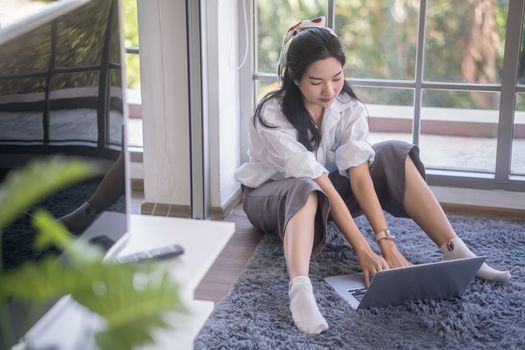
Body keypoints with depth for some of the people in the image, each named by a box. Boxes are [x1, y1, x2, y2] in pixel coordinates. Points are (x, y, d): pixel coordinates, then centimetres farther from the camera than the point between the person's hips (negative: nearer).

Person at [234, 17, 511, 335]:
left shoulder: (348, 107, -15)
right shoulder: (273, 116, -29)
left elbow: (359, 176, -24)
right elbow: (324, 186, -36)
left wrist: (386, 242, -35)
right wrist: (364, 251, -39)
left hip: (321, 191, 5)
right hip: (271, 195, -4)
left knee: (393, 156, -18)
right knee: (305, 191, -41)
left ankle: (456, 253, -21)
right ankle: (300, 290, -64)